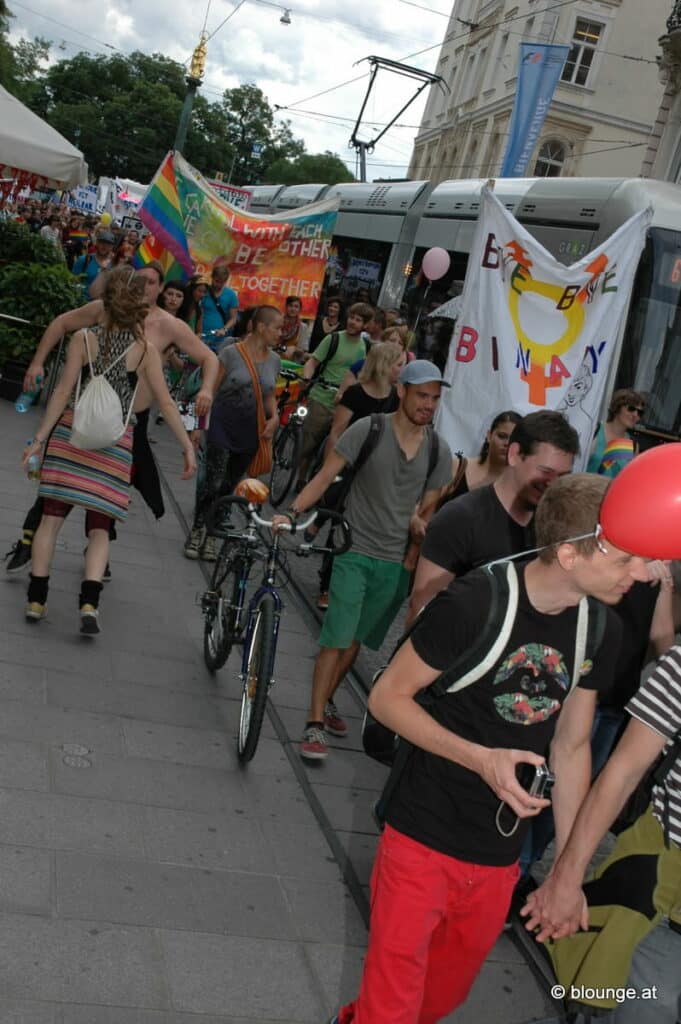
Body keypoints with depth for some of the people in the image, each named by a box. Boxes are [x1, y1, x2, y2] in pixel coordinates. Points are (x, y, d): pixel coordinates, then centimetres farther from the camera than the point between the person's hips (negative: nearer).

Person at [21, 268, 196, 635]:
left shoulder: (83, 338, -2)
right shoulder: (145, 351, -2)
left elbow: (63, 392, -6)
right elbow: (166, 403, -3)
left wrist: (40, 438, -3)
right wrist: (188, 447, 2)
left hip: (72, 434, 0)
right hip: (115, 443, 0)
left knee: (52, 516, 9)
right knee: (99, 527, 8)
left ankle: (37, 597, 11)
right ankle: (90, 601, -8)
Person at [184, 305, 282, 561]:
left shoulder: (274, 360, 6)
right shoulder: (231, 353, -8)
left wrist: (274, 417, -1)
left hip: (250, 434, 5)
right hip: (223, 427, -4)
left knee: (230, 486, 10)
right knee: (213, 482, -9)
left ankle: (211, 536, 21)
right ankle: (197, 531, 8)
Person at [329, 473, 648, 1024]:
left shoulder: (602, 632, -5)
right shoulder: (475, 602, -22)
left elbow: (571, 746, 5)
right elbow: (388, 696, -14)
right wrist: (480, 758, -26)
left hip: (501, 858, 5)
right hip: (423, 840, -5)